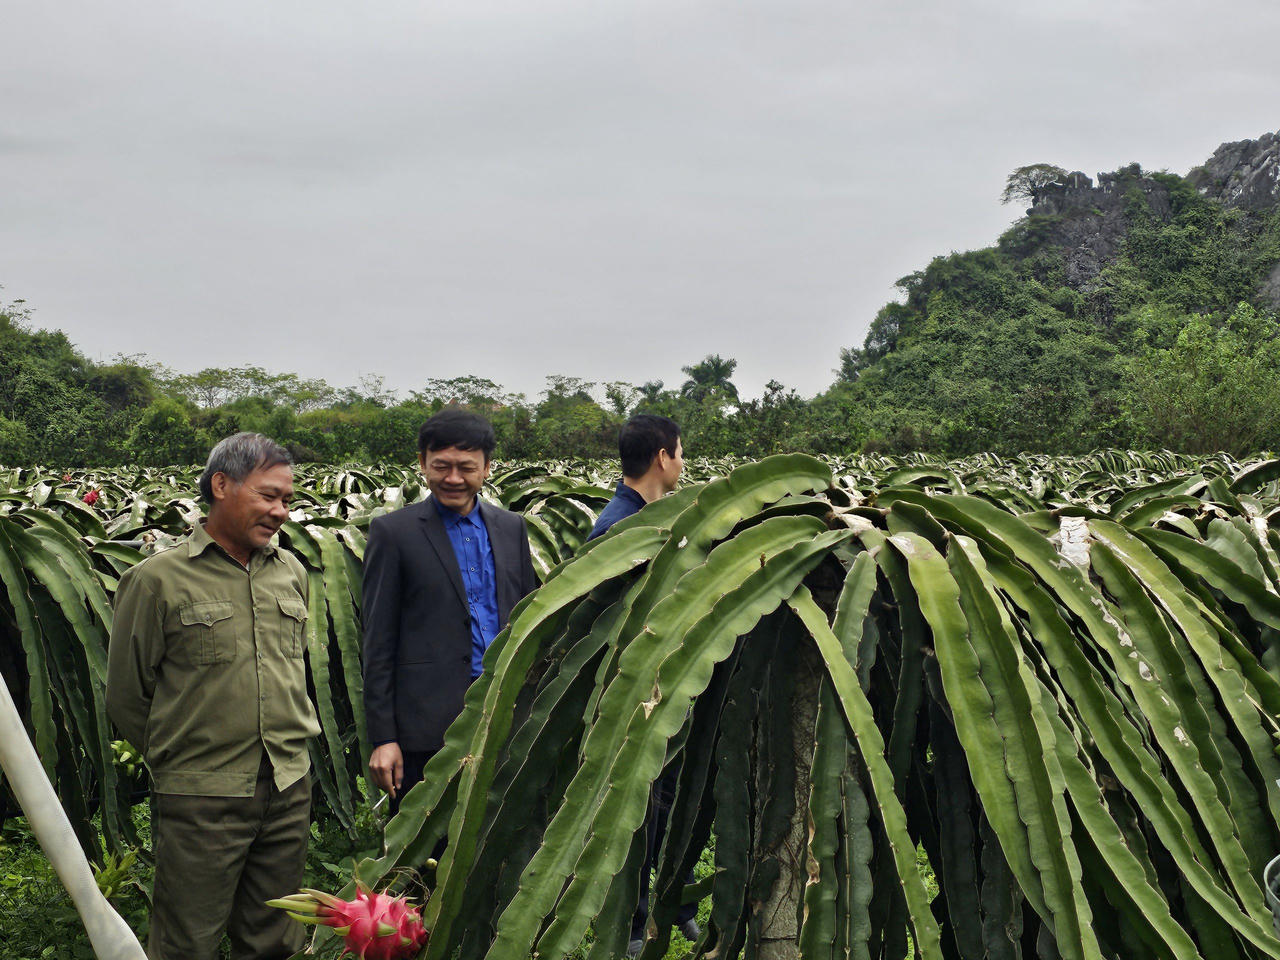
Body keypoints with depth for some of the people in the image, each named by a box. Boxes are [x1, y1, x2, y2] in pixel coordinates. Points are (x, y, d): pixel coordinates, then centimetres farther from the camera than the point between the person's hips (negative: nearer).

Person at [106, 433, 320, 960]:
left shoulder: (292, 572, 8)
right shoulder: (157, 579, -8)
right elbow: (126, 695, 1)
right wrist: (176, 757, 7)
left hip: (290, 787, 5)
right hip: (201, 798, -4)